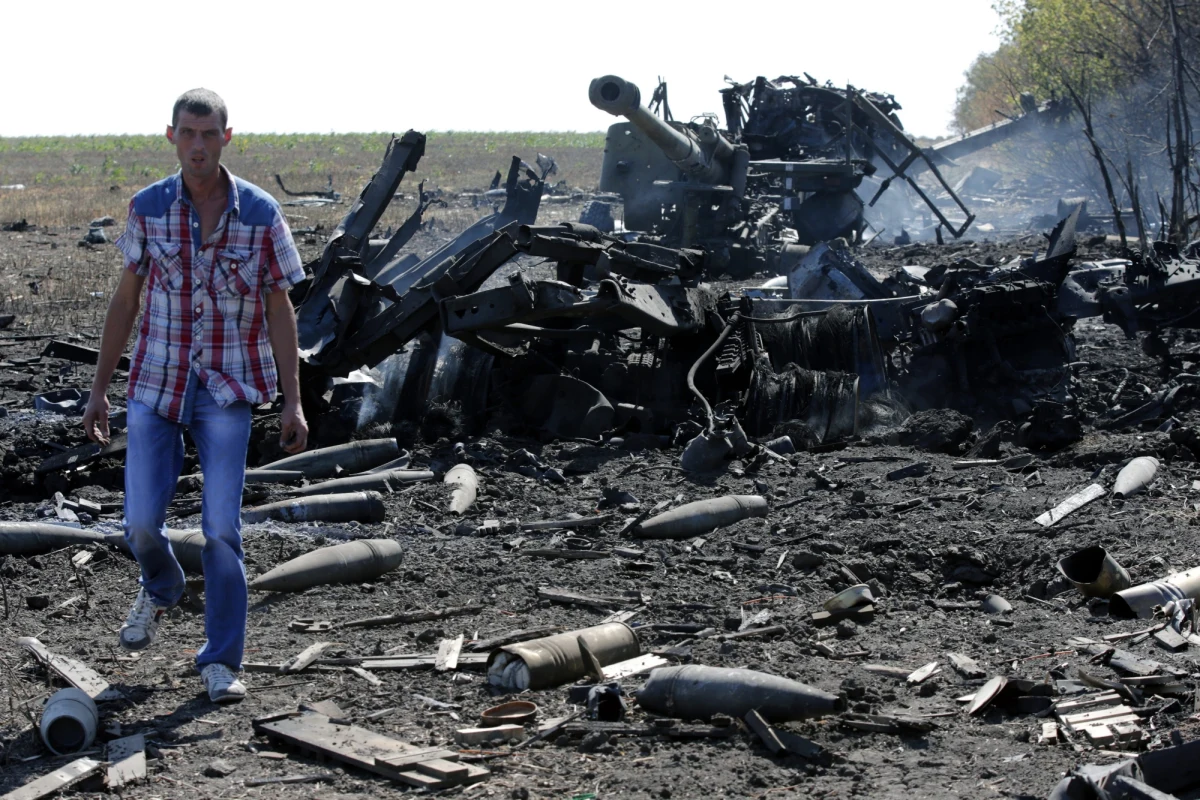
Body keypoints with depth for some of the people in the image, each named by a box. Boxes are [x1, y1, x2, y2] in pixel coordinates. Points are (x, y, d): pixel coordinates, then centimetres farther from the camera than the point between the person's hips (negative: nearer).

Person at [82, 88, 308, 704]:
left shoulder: (260, 213, -6)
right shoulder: (148, 208, -1)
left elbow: (280, 310, 0)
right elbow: (126, 300, 7)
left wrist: (292, 402, -4)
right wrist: (99, 390, 7)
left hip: (228, 391, -2)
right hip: (156, 384, 2)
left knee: (222, 530, -8)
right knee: (141, 524, -2)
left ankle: (220, 663, 6)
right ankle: (161, 588, 34)